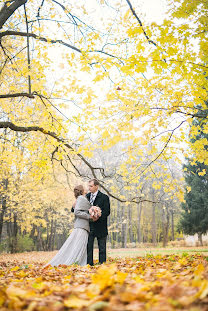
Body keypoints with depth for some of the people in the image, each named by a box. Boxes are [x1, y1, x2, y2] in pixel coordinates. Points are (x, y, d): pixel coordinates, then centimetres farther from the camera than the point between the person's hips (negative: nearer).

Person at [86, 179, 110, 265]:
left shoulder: (104, 197, -4)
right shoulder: (87, 196, 11)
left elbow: (107, 212, -9)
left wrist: (98, 217, -22)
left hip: (100, 226, -4)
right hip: (89, 226, 4)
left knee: (102, 247, 6)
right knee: (88, 246, 4)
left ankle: (102, 264, 14)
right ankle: (89, 264, 11)